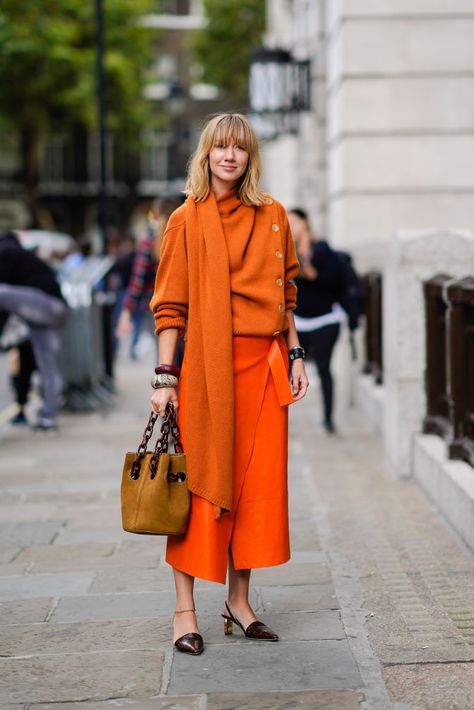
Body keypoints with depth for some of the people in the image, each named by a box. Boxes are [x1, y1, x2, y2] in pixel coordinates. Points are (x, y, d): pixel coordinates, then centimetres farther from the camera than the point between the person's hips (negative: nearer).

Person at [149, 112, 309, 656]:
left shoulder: (272, 216, 10)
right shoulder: (187, 220, -1)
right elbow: (170, 305, -3)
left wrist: (295, 355, 11)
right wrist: (166, 377, -9)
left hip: (265, 365, 4)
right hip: (208, 364, -4)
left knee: (258, 482, 6)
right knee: (201, 482, -2)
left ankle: (239, 600, 17)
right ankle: (185, 610, 5)